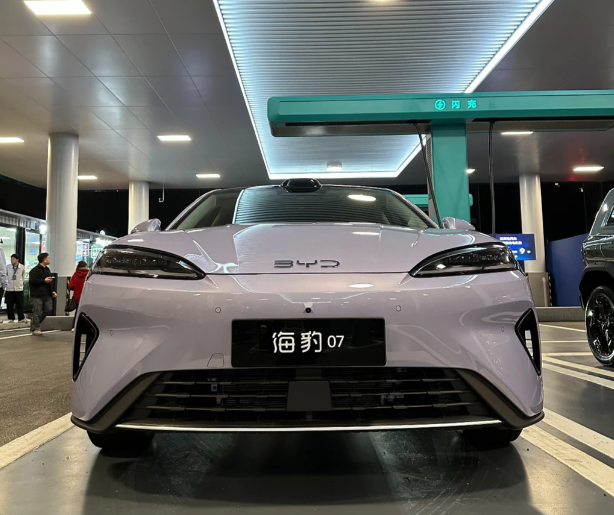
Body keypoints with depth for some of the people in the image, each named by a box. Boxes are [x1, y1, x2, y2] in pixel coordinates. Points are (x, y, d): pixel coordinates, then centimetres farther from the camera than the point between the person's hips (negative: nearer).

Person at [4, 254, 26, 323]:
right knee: (9, 304, 4)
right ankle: (11, 318, 16)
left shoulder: (22, 267, -4)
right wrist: (6, 283, 5)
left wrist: (20, 283, 6)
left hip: (19, 288, -1)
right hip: (9, 288, 1)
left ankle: (21, 318, 14)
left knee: (19, 304, 5)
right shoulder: (8, 267, -4)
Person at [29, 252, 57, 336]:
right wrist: (44, 280, -18)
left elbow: (50, 282, 23)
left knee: (48, 309, 8)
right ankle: (35, 328, 4)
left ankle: (36, 324, 24)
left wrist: (53, 291, 12)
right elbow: (32, 281, -20)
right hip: (37, 295, -8)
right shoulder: (35, 270, -9)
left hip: (47, 294, 8)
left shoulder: (47, 269, 18)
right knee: (37, 312, -5)